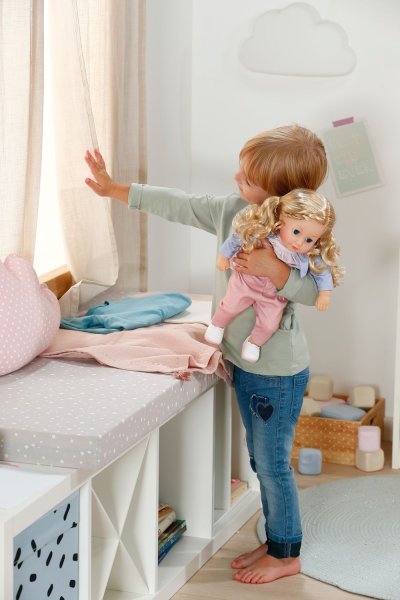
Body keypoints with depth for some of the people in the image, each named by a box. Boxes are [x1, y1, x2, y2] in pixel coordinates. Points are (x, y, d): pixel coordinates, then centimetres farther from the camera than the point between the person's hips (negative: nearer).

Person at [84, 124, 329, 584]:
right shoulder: (231, 209, -2)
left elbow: (316, 292, -30)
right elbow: (177, 205, 5)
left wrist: (274, 269, -43)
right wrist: (114, 189, 7)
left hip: (278, 370, -8)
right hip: (243, 358, 8)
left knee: (272, 463, 5)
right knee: (261, 460, 19)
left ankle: (286, 555, 23)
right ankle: (274, 542, 35)